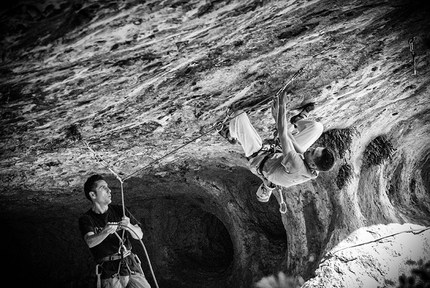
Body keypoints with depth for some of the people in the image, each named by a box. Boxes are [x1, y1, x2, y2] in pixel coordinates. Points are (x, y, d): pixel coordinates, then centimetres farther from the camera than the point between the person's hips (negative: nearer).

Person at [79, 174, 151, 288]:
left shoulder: (120, 211, 10)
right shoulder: (86, 219, 1)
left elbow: (139, 235, 5)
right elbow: (90, 242, -18)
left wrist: (129, 226, -17)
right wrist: (105, 232, -38)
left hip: (131, 266, 3)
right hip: (109, 274, -3)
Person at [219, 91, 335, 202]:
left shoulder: (297, 167, -48)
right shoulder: (315, 171, -27)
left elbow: (282, 134, -43)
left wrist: (282, 107, -33)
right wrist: (278, 118, -16)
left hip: (259, 159, -5)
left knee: (240, 116, -7)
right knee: (317, 127, 0)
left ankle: (230, 135, 30)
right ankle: (300, 120, 37)